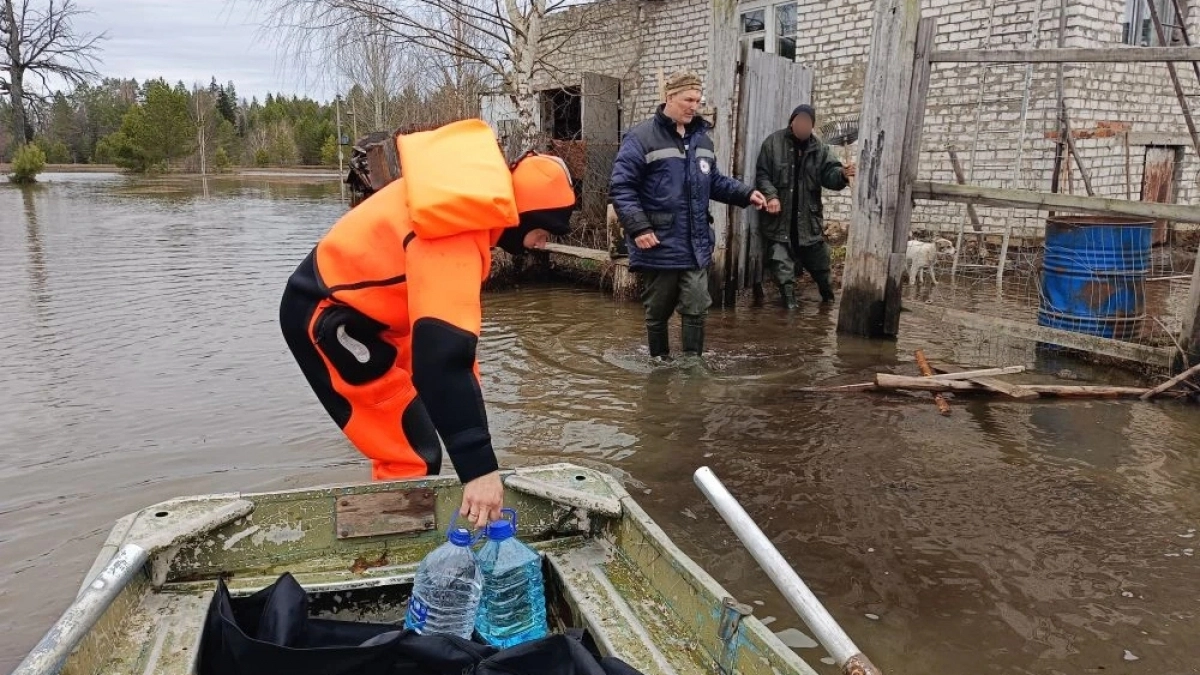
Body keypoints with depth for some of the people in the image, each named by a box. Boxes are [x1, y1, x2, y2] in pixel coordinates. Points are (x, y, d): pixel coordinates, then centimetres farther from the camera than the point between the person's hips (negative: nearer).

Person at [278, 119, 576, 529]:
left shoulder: (472, 185, -5)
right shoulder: (454, 239, -35)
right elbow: (442, 353, -45)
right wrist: (478, 466, -47)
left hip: (361, 305, 10)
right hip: (328, 317, -10)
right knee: (412, 455, -10)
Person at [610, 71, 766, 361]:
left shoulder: (701, 138, 13)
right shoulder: (641, 138, -9)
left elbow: (715, 182, 22)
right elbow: (621, 187, -13)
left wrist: (746, 194, 7)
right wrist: (638, 227, -22)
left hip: (696, 246, 5)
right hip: (659, 246, -5)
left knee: (696, 310, 0)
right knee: (658, 313, 9)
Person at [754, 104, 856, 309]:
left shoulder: (819, 148, 4)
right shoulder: (773, 142, -4)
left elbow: (828, 174, -6)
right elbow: (762, 174, -5)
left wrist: (842, 174, -29)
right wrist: (771, 195, -20)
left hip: (809, 218, 2)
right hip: (779, 218, -2)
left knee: (819, 262, 13)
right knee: (782, 265, 2)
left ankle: (829, 300, 32)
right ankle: (789, 303, 12)